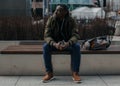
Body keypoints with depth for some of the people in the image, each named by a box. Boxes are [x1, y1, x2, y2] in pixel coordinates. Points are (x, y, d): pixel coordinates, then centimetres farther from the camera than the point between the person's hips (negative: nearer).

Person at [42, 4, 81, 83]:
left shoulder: (71, 21, -11)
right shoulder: (51, 20, -10)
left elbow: (75, 35, -18)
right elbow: (47, 35, -16)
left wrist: (68, 43, -41)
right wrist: (54, 44, -38)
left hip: (67, 43, -1)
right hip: (55, 43, 1)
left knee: (76, 46, -31)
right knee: (46, 46, -29)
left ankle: (75, 73, -24)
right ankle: (49, 73, -21)